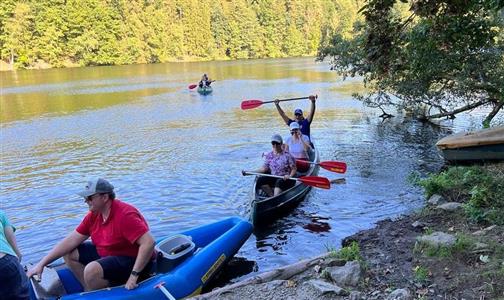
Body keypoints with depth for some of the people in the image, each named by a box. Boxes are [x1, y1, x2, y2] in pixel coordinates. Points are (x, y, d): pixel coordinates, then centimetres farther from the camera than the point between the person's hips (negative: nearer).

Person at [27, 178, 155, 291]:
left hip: (134, 261, -9)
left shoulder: (125, 215, -28)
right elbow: (71, 241, 1)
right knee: (69, 253, 7)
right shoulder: (93, 215, -1)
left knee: (92, 270, -30)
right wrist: (41, 264, -3)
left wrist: (134, 275, -35)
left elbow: (148, 243, -34)